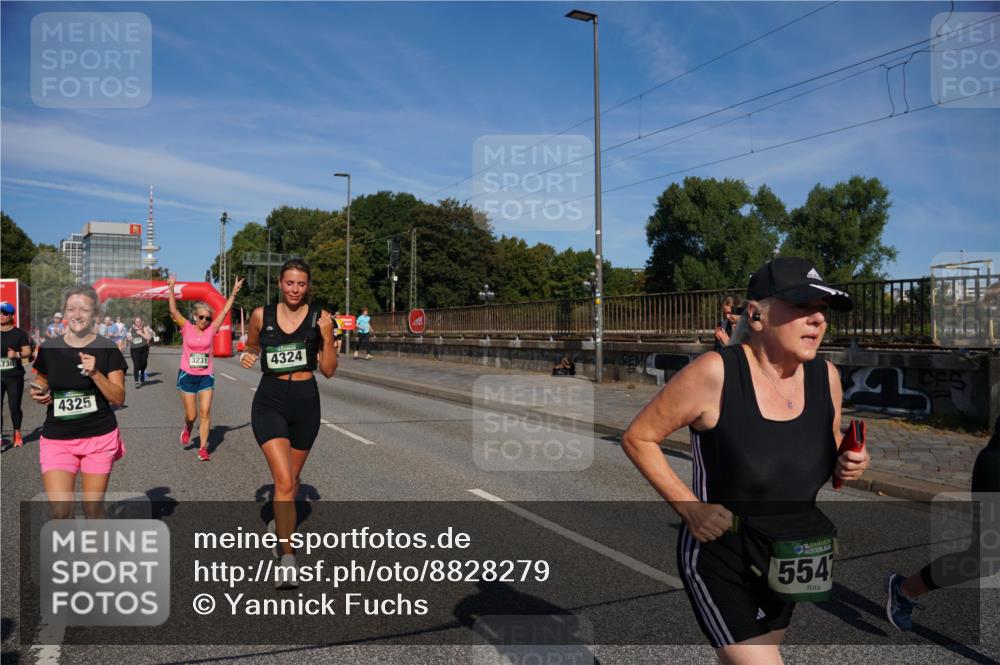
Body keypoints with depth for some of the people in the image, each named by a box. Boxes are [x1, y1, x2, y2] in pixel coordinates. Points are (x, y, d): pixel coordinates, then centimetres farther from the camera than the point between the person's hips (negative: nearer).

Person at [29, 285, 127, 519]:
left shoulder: (107, 349, -4)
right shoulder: (49, 349, 3)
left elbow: (119, 398, -6)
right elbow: (41, 384, 20)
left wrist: (95, 373, -21)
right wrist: (38, 394, -3)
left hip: (100, 438, -1)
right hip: (57, 439, 2)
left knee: (93, 507, 6)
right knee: (60, 511, -10)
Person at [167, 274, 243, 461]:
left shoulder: (212, 329, 0)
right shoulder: (187, 328, -2)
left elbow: (225, 311, -2)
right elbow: (173, 310, -9)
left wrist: (234, 292, -5)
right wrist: (172, 288, -15)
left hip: (206, 376, 1)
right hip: (187, 375, -1)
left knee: (205, 413, -7)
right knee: (191, 415, 4)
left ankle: (203, 448, -2)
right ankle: (187, 429, 39)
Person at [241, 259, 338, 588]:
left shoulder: (319, 318, -3)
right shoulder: (261, 315, -1)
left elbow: (328, 370, -2)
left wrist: (328, 337, -15)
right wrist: (248, 357, -1)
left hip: (306, 402, 1)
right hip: (269, 401, -1)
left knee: (292, 477, 18)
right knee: (284, 480, -16)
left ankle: (283, 527, 45)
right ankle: (288, 559, -13)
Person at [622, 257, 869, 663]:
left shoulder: (825, 376, -7)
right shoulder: (715, 373, -24)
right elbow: (638, 438, -15)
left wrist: (846, 465, -10)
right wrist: (689, 508, -22)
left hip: (784, 561, 6)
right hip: (718, 559, -6)